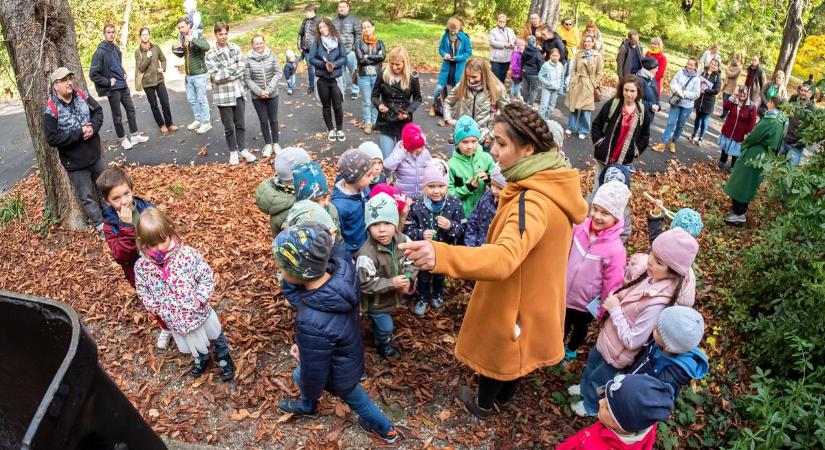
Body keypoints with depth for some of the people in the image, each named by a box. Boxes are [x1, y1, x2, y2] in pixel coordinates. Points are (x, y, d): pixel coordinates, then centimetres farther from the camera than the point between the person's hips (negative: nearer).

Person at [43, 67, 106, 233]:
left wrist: (93, 127, -15)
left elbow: (98, 111, 4)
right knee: (87, 197, 8)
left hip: (95, 155, 4)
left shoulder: (82, 95, -5)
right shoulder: (51, 110, -17)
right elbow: (52, 139, -18)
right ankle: (101, 227, 21)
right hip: (75, 163, -4)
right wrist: (78, 133, -23)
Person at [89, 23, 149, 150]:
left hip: (123, 86, 7)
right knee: (117, 116, 5)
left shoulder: (116, 48, 5)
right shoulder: (99, 52, -16)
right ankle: (123, 139, 18)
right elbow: (93, 74, -17)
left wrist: (124, 73, 8)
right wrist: (108, 82, -16)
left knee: (131, 109, 13)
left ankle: (134, 135, 26)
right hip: (112, 89, -7)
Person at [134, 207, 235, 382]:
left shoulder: (187, 253, -24)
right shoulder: (142, 266, -16)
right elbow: (143, 292, 0)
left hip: (200, 313, -3)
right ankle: (202, 360, 60)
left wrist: (199, 300, -22)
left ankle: (224, 357, 53)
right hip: (175, 320, 3)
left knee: (215, 336, 24)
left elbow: (207, 277, -16)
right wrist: (156, 309, -9)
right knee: (194, 346, 29)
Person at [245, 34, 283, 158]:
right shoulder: (248, 60, -9)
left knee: (273, 120, 11)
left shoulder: (272, 55, -6)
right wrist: (260, 92, -16)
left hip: (272, 94, 1)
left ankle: (275, 143, 25)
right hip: (257, 97, -1)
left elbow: (278, 74, -7)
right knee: (263, 121, 8)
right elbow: (247, 79, -7)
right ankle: (268, 145, 23)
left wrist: (269, 89, -15)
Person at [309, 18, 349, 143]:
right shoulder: (317, 42, -1)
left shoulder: (338, 41, -2)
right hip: (322, 79, 1)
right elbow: (311, 58, -5)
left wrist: (334, 64, -22)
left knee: (337, 106, 0)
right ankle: (330, 129, 26)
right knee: (326, 106, 11)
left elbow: (344, 58, -6)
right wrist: (324, 65, -19)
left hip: (336, 78, -1)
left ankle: (339, 129, 20)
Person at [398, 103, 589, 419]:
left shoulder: (533, 203, -37)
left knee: (496, 348, 20)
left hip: (515, 299, -8)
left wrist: (440, 255, -67)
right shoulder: (551, 184, -7)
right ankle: (505, 395, 58)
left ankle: (483, 404, 49)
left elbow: (504, 258, -54)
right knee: (512, 348, 31)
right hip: (534, 293, 8)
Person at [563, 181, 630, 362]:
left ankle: (571, 350, 55)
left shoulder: (616, 250, -30)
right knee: (563, 323, 28)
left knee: (580, 327, 27)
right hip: (564, 292, 3)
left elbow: (612, 286, -18)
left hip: (586, 302, -3)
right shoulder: (580, 227, -20)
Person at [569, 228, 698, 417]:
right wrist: (634, 267, -16)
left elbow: (631, 341, -32)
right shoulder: (652, 276, -19)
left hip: (618, 353, -7)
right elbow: (628, 292, 1)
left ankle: (591, 407, 56)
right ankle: (585, 388, 64)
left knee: (598, 380, 24)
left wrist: (614, 309, -26)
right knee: (592, 360, 34)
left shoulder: (658, 304, -42)